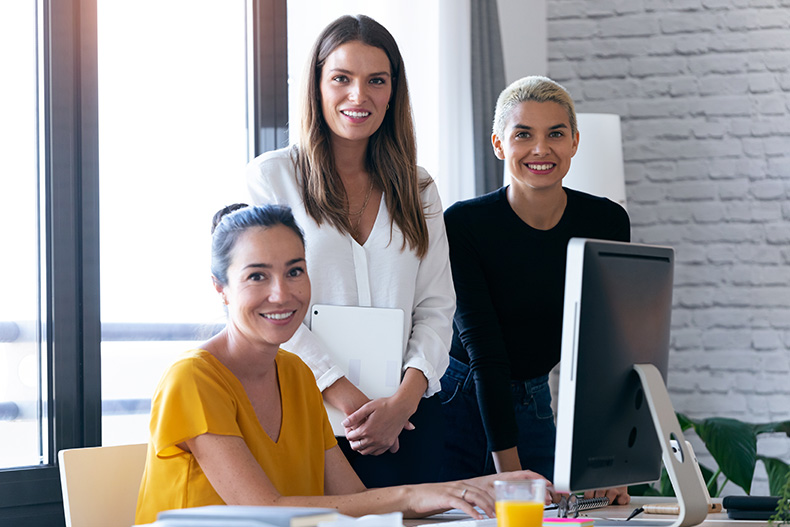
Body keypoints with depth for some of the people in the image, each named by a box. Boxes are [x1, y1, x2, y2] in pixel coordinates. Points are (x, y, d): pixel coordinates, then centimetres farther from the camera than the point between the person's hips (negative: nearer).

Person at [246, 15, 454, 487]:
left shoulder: (418, 189, 14)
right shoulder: (272, 177, 3)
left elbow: (436, 308, 8)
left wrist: (404, 400, -10)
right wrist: (349, 401, -14)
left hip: (410, 414, 3)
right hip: (313, 412, -3)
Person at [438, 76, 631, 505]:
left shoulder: (607, 223, -7)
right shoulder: (463, 224, -17)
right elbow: (483, 349, -21)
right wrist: (507, 469, -27)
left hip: (532, 406, 3)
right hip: (457, 402, -3)